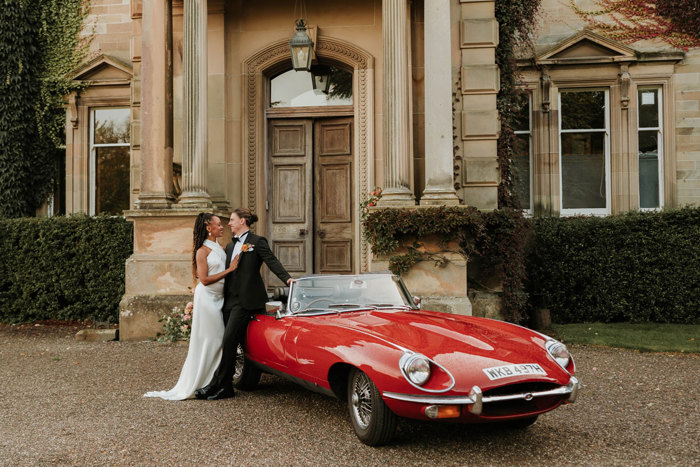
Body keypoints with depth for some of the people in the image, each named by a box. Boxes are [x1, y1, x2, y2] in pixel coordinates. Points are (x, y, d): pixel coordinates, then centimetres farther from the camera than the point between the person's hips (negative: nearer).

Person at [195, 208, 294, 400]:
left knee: (229, 340, -12)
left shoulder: (257, 242, -1)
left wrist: (286, 278, -26)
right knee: (229, 342, 6)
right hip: (230, 299, 7)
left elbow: (272, 261, -11)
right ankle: (225, 387, 10)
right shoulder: (230, 246, 21)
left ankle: (218, 385, -8)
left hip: (245, 300, -7)